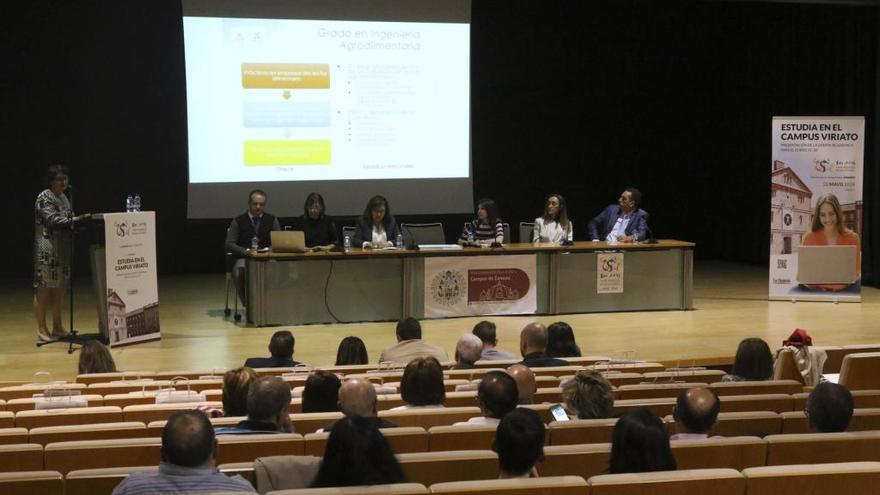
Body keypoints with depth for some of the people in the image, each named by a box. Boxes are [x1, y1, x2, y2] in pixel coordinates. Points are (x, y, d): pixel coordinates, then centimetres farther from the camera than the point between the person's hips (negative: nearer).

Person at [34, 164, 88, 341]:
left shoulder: (64, 198, 17)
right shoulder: (44, 198, -8)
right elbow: (53, 220, -19)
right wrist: (77, 219, -25)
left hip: (63, 250, 8)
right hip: (47, 249, -8)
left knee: (60, 288, 9)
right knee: (44, 288, -5)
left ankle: (57, 327, 16)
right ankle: (41, 329, -1)